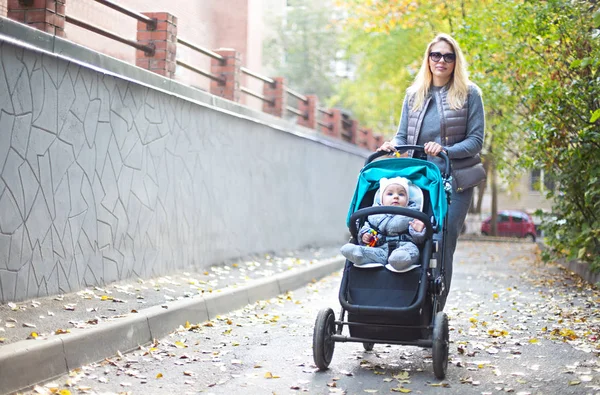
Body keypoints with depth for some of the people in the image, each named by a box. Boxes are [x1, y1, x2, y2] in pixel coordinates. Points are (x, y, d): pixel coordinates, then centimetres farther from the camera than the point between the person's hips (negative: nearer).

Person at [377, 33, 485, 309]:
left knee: (442, 248, -8)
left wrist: (445, 151, -18)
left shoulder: (469, 94, 3)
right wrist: (393, 145, -8)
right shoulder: (414, 94, 15)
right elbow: (403, 136, 15)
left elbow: (476, 140, -2)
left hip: (453, 182, -3)